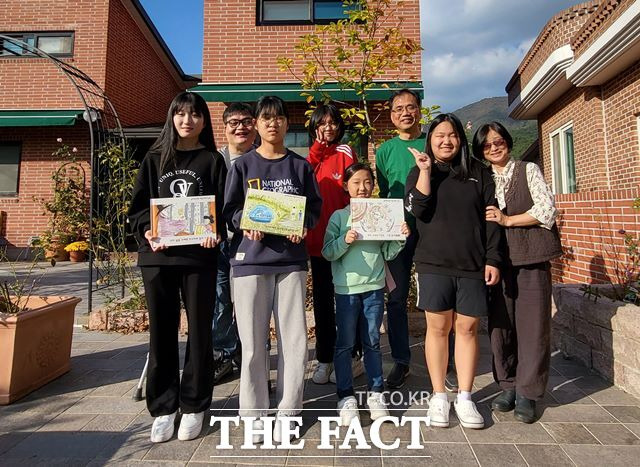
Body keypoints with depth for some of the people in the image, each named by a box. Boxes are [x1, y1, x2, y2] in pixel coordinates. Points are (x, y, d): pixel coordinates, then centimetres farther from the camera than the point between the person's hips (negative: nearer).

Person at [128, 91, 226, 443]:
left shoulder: (212, 160, 8)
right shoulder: (155, 159, 13)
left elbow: (223, 206, 3)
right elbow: (138, 205, 9)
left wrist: (216, 233, -16)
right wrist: (147, 232, -10)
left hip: (199, 255, -1)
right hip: (157, 255, 2)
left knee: (199, 331, 4)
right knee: (162, 332, 8)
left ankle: (193, 406, 20)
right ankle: (162, 408, 22)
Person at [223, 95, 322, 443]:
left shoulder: (300, 166, 10)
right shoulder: (243, 165, 7)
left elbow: (315, 205, 10)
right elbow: (229, 208, 6)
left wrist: (303, 225, -10)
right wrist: (246, 226, -15)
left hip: (291, 259, 2)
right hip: (251, 259, -1)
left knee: (295, 341, 3)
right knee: (253, 343, 3)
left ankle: (286, 414, 21)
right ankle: (255, 414, 21)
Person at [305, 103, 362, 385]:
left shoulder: (345, 153, -1)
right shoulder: (312, 156, 13)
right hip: (317, 239, 5)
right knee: (322, 300, 11)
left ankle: (351, 358, 21)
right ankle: (324, 359, 25)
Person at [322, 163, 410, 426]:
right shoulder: (339, 216, 0)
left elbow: (388, 254, 9)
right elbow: (328, 253, -4)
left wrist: (400, 239, -8)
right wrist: (345, 241, -20)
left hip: (375, 288, 2)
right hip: (346, 288, -2)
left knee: (372, 342, 12)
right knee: (345, 344, 6)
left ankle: (376, 392, 26)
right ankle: (346, 396, 18)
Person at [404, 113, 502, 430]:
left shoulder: (478, 173, 12)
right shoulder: (420, 172, 9)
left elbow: (491, 218, 8)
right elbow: (418, 210, -8)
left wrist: (493, 259, 1)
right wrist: (425, 172, -12)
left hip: (472, 265, 2)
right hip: (434, 264, -1)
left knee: (467, 329, 4)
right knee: (438, 328, 3)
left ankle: (465, 398, 17)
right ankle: (439, 396, 16)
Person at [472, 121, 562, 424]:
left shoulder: (528, 170, 7)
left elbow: (547, 211, -1)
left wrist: (507, 220, -6)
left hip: (531, 258, -2)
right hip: (498, 259, 3)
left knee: (532, 324, -1)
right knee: (500, 323, 4)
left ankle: (527, 393, 11)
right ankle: (508, 386, 18)